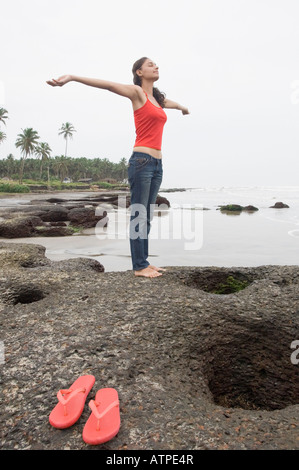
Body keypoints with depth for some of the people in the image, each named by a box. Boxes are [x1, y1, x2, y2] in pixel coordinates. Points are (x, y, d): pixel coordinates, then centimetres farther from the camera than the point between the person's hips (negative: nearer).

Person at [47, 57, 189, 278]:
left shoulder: (158, 98, 24)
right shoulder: (137, 92, 2)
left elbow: (174, 103, 46)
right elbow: (107, 84, -12)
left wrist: (183, 108, 68)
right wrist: (72, 77, -23)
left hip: (157, 164, 8)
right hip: (142, 161, -8)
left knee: (147, 216, 8)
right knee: (139, 215, -5)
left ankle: (144, 261, 16)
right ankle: (139, 266, 2)